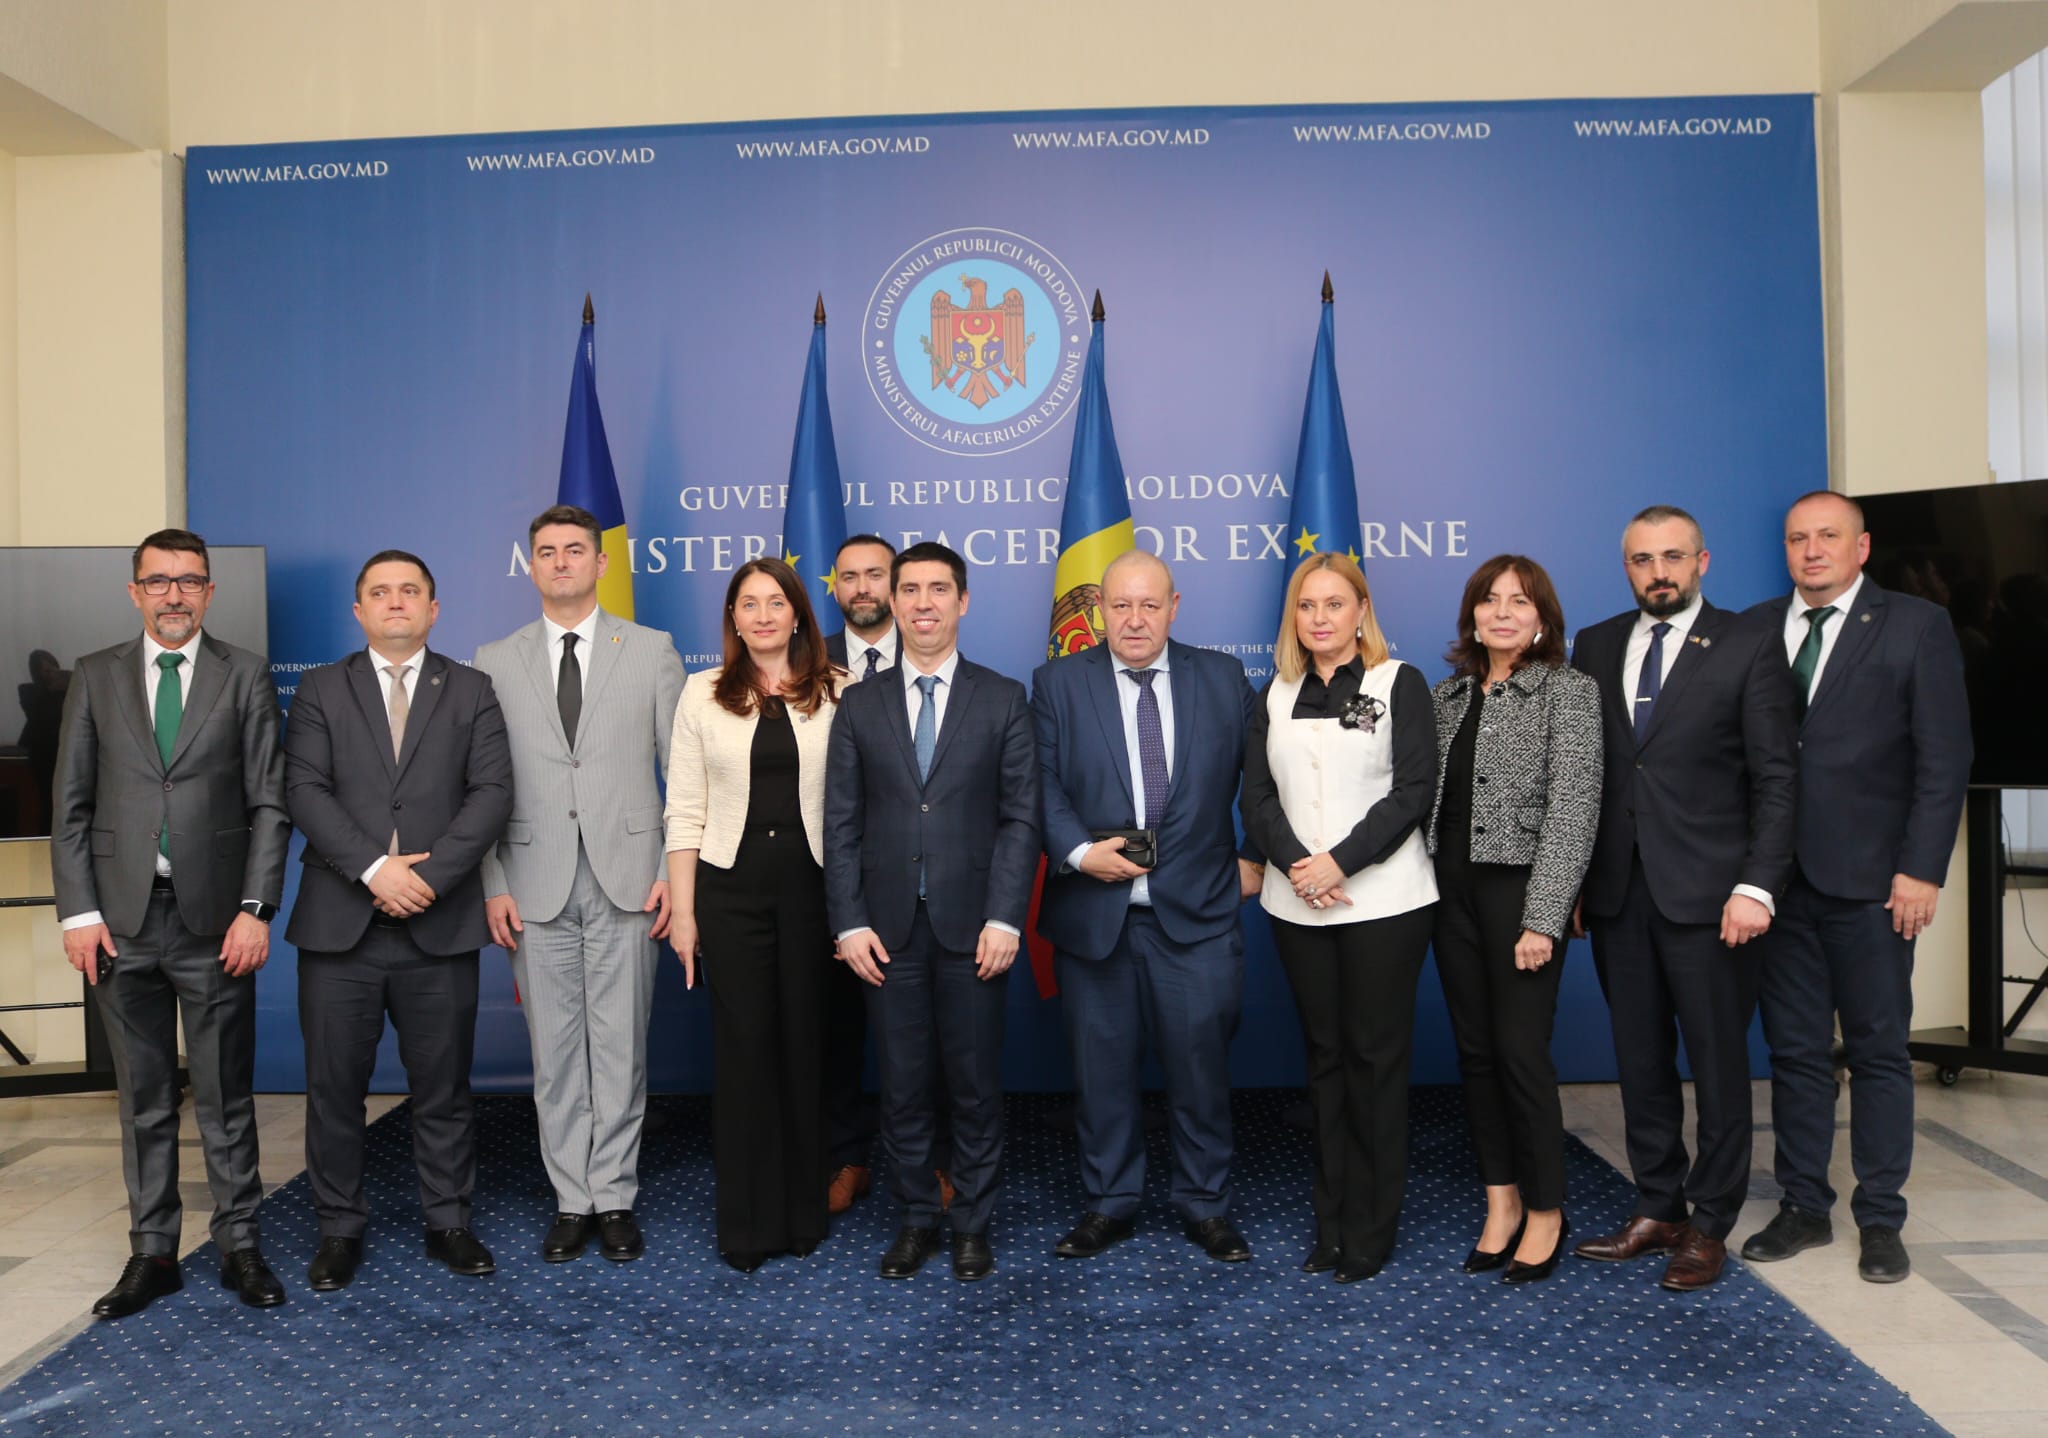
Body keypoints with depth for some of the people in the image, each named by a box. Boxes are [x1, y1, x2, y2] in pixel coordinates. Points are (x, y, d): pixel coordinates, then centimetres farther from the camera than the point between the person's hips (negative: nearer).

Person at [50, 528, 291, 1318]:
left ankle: (240, 1246, 18)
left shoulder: (245, 675, 2)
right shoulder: (95, 677, 8)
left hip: (214, 918, -2)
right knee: (143, 1099, 11)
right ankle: (152, 1253, 22)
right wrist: (79, 912, -2)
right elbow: (71, 806, 7)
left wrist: (256, 909, -8)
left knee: (226, 1096, 6)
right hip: (123, 919, 2)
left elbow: (269, 803, -1)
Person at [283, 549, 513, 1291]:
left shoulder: (472, 690, 8)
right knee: (334, 1087, 8)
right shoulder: (320, 689, 8)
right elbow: (304, 790, -3)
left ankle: (448, 1222, 22)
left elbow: (492, 791, -3)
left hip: (440, 924, 0)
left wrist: (430, 875, -14)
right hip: (339, 923, 1)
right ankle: (340, 1228, 23)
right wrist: (374, 868, -15)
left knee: (443, 1087, 8)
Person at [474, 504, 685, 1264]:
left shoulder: (652, 651, 5)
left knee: (620, 1046, 4)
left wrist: (676, 872, -4)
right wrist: (492, 884, -1)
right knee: (555, 1051, 7)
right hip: (537, 884, 1)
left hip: (626, 879, -1)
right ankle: (572, 1201, 20)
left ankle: (614, 1198, 18)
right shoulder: (496, 661, 9)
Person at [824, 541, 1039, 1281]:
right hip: (889, 927, 1)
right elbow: (842, 824, 4)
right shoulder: (859, 705, 7)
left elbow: (1021, 817, -1)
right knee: (902, 1085, 9)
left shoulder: (1003, 699, 3)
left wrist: (1004, 918, -10)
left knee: (976, 1083, 7)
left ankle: (973, 1223, 23)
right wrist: (850, 924, -4)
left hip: (971, 923, -1)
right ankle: (916, 1219, 24)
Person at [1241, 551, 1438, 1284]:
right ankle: (1331, 1225, 19)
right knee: (1324, 1055, 10)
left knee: (1376, 1056, 2)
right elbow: (1257, 795, 5)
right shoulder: (1276, 693, 11)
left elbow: (1413, 789, -8)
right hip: (1298, 903, 4)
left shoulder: (1399, 683, 1)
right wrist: (1295, 864, -11)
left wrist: (1340, 862, -16)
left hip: (1383, 900, -3)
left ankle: (1370, 1233, 14)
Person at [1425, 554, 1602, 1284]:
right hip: (1453, 890, 5)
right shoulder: (1448, 695, 11)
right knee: (1475, 1052, 10)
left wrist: (1543, 918, -18)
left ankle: (1545, 1213, 16)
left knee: (1521, 1052, -2)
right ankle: (1501, 1201, 24)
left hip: (1519, 889, -5)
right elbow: (1426, 792, 10)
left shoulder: (1568, 691, -5)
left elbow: (1573, 806, -12)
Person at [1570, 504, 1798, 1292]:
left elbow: (1776, 776, -5)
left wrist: (1756, 886, -13)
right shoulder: (1594, 645, 9)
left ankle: (1710, 1225, 19)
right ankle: (1657, 1209, 26)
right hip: (1618, 892, 4)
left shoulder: (1748, 645, -2)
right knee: (1640, 1060, 12)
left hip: (1707, 894, -3)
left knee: (1718, 1063, 6)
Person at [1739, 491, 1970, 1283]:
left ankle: (1881, 1219, 19)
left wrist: (1921, 869, -10)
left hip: (1870, 880, -2)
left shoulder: (1916, 626, 0)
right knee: (1794, 1050, 10)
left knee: (1878, 1051, 7)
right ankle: (1803, 1207, 22)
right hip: (1778, 876, 3)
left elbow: (1944, 758, -4)